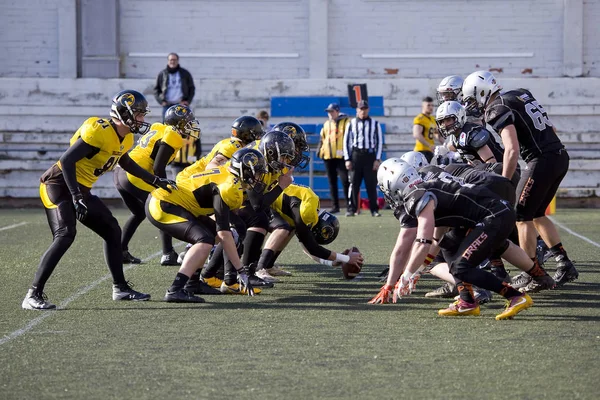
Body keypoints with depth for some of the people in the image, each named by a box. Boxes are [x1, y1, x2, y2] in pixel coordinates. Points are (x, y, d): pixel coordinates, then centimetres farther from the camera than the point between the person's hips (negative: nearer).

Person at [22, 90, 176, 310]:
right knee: (65, 235, -26)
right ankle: (33, 295, -26)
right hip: (60, 185, -10)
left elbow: (126, 163, 29)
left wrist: (156, 181, 31)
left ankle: (120, 287, 27)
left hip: (82, 190, 10)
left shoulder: (125, 138, 7)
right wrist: (76, 197, -32)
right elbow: (67, 160, -27)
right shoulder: (99, 131, -23)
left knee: (112, 231, 13)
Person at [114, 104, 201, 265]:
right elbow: (158, 168, -14)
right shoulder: (172, 137, -8)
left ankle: (120, 252, 23)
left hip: (121, 173, 9)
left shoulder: (157, 130, 18)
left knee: (139, 213, 25)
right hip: (136, 178, -9)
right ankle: (168, 255, 3)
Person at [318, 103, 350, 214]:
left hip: (341, 156, -6)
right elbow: (322, 138, 25)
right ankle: (335, 206, 12)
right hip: (328, 156, 6)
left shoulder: (346, 122, 0)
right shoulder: (326, 124, 18)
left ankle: (349, 205, -7)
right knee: (332, 182, 7)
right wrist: (320, 150, 13)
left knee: (345, 181, -10)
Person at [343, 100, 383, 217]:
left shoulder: (375, 124, 6)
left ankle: (374, 210, 6)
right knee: (354, 183, 1)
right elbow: (346, 141, 7)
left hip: (370, 155, 0)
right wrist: (347, 159, 0)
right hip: (356, 154, 0)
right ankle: (352, 209, 6)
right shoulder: (351, 124, 7)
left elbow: (379, 142, 6)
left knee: (372, 184, 1)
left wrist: (377, 159, -2)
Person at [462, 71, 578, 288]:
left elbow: (512, 149, -21)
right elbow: (549, 127, 22)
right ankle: (565, 265, 16)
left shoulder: (498, 111, -11)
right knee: (537, 214, 19)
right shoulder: (520, 93, 14)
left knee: (523, 217, 3)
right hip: (561, 156, 8)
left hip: (542, 160, -8)